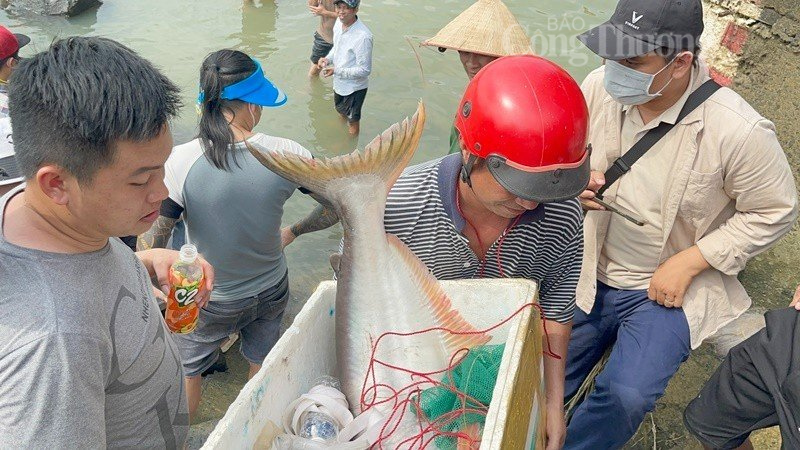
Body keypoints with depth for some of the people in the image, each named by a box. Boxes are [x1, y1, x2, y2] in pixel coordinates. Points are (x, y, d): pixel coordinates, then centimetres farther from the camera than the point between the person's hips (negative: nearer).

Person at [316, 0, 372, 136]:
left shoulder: (363, 36, -33)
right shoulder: (339, 22, -9)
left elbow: (365, 70, -28)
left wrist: (336, 71, -26)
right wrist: (328, 59, -8)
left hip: (354, 87, -7)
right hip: (339, 82, 7)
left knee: (352, 120, 15)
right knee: (340, 110, 31)